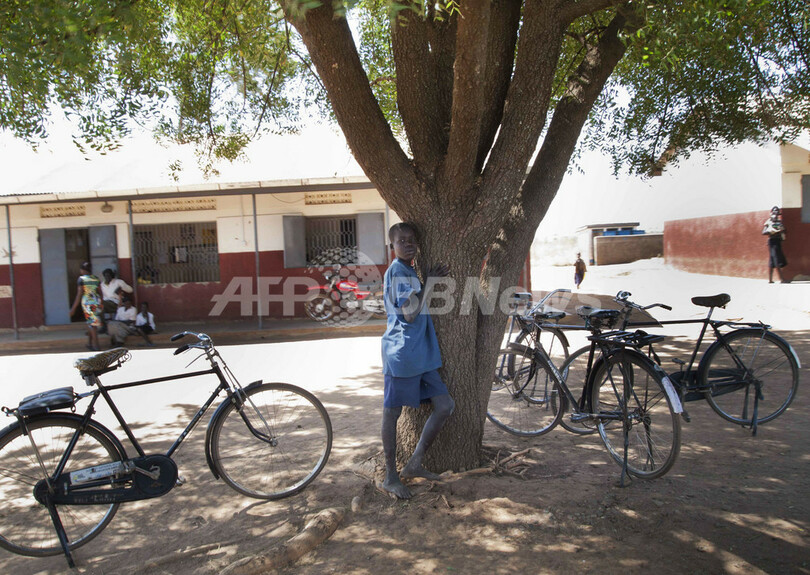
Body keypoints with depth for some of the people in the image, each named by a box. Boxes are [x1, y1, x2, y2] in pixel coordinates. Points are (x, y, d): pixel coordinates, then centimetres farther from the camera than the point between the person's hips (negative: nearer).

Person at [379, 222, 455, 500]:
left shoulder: (411, 272, 17)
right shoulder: (397, 271, -13)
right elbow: (410, 314, -20)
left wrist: (430, 281, 16)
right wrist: (429, 282, -13)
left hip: (421, 355, 9)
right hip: (402, 354, -9)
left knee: (445, 405, 6)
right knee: (392, 413, 4)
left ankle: (414, 464, 16)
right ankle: (390, 477, 17)